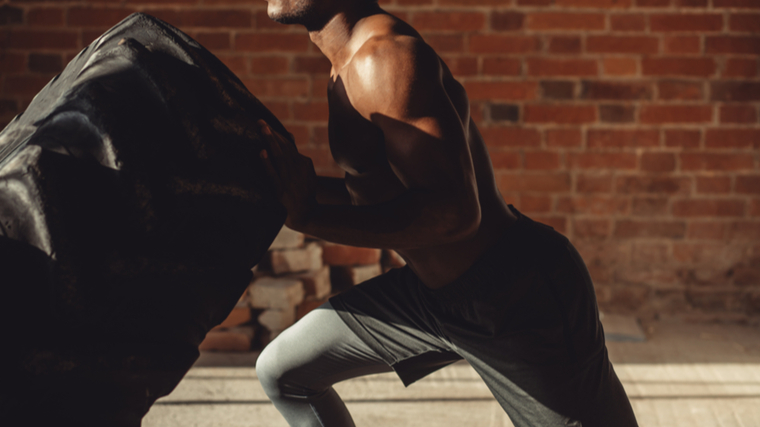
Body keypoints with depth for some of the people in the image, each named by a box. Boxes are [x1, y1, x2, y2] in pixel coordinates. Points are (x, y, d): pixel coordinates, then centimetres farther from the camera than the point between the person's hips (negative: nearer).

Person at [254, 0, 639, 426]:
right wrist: (307, 186, 1)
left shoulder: (385, 55, -25)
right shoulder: (348, 69, 6)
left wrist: (309, 217, -32)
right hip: (433, 290, 10)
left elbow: (452, 212, -32)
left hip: (524, 295, -9)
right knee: (282, 372, 12)